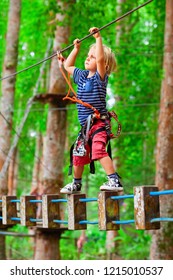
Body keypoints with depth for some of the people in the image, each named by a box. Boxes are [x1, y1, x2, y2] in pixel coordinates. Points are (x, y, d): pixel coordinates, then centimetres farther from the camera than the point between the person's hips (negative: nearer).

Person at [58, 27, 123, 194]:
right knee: (78, 154, 17)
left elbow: (101, 58, -26)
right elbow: (67, 66, 30)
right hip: (85, 124, 8)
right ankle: (76, 184, 34)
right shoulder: (82, 76, 13)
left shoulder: (100, 77, -8)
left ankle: (114, 181, -30)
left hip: (99, 122, -8)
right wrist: (76, 48, 26)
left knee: (99, 150, -27)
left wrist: (98, 38, -23)